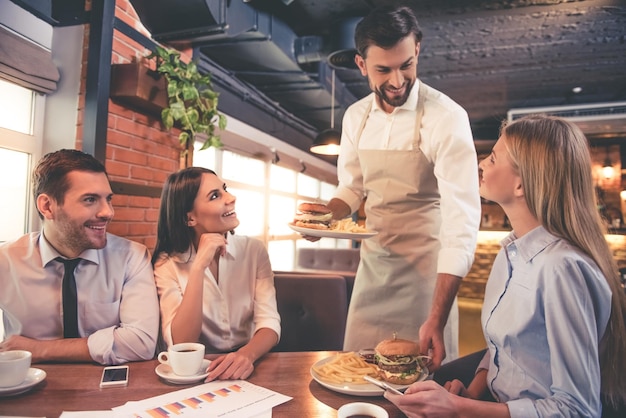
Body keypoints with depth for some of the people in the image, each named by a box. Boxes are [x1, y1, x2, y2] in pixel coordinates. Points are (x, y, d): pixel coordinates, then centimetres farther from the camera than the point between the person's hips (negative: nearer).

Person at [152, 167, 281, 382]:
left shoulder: (254, 250, -4)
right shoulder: (168, 263, -8)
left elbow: (269, 323, -10)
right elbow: (181, 344, -17)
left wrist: (247, 354, -30)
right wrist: (198, 267, -23)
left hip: (246, 365, 2)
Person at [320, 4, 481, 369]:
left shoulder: (447, 118, -17)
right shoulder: (356, 117, 1)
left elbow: (462, 223, -22)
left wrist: (437, 319, -27)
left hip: (425, 263, -5)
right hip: (373, 260, 5)